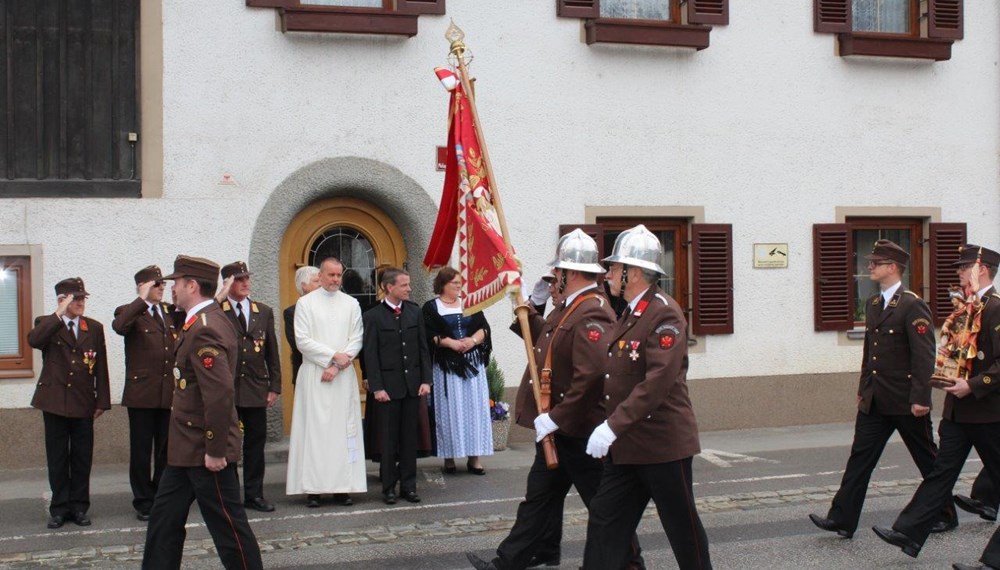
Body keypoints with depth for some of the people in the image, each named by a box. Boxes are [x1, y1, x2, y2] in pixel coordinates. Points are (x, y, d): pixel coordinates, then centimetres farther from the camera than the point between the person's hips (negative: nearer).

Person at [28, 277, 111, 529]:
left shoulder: (94, 328, 7)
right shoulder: (46, 324, 3)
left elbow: (101, 367, 6)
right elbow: (33, 341, -21)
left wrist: (102, 401, 2)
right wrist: (59, 314, -24)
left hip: (83, 403, 1)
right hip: (55, 401, -1)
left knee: (82, 457, 4)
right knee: (57, 457, 4)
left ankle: (79, 506, 14)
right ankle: (59, 507, 13)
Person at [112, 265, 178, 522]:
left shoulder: (171, 311, 14)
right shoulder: (130, 312, -3)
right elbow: (119, 326, -26)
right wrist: (142, 300, -23)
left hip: (169, 392, 5)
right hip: (141, 393, -5)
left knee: (166, 451, 11)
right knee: (141, 451, 4)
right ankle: (143, 502, 13)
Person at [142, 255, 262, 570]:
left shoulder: (204, 329, -21)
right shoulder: (205, 321, 12)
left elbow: (220, 393, -29)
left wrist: (215, 450, -24)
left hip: (205, 453, -11)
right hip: (188, 449, 11)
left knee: (228, 526, 0)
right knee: (164, 519, 16)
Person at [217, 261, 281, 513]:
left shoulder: (264, 312, 9)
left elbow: (272, 352, 11)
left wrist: (275, 387, 5)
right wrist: (219, 298, -21)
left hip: (256, 389, 3)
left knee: (255, 443, 8)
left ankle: (254, 494, 16)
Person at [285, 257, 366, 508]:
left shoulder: (351, 304, 8)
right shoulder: (305, 303, 2)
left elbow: (356, 340, 3)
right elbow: (302, 340, -5)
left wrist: (337, 366, -9)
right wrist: (333, 355, -11)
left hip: (344, 376, 2)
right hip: (314, 375, -2)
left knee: (343, 428, 0)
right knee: (314, 428, -3)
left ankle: (342, 486, 4)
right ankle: (313, 488, 0)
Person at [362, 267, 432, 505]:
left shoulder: (415, 312, 7)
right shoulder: (373, 316, -5)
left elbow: (423, 348, 8)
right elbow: (370, 355, -6)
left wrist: (426, 380, 1)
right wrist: (377, 387, -11)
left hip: (412, 385, 4)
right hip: (388, 387, -3)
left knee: (410, 438, 8)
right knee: (388, 439, 3)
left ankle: (408, 485, 15)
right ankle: (388, 487, 12)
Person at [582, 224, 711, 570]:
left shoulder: (664, 313, -17)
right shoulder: (630, 315, 13)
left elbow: (658, 380, -27)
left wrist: (614, 425, -29)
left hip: (664, 442, -9)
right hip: (626, 447, 9)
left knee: (682, 525, 7)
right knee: (604, 522, 7)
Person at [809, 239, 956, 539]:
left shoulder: (913, 306, -14)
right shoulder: (873, 303, 11)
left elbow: (924, 356, -18)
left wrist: (920, 398, -21)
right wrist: (863, 389, 18)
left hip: (906, 401, -7)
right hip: (875, 400, 7)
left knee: (928, 460, 9)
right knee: (860, 457, 2)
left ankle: (946, 515, 25)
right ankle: (842, 519, 2)